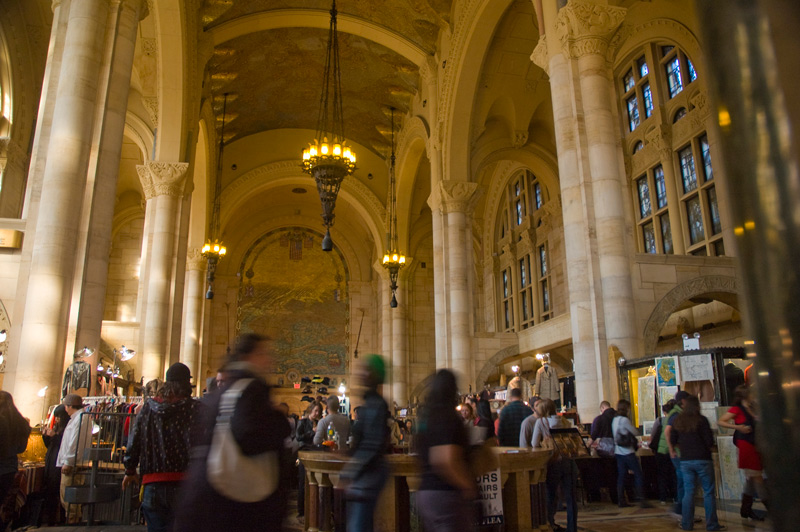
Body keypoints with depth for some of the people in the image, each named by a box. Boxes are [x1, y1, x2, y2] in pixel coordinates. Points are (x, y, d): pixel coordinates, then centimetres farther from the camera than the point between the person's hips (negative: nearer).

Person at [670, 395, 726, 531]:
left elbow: (673, 440, 9)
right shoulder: (701, 420, -10)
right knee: (709, 492, 5)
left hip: (685, 460, 4)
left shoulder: (678, 421, 4)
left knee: (688, 492, 9)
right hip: (702, 460, -4)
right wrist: (705, 445, 10)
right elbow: (710, 441, -12)